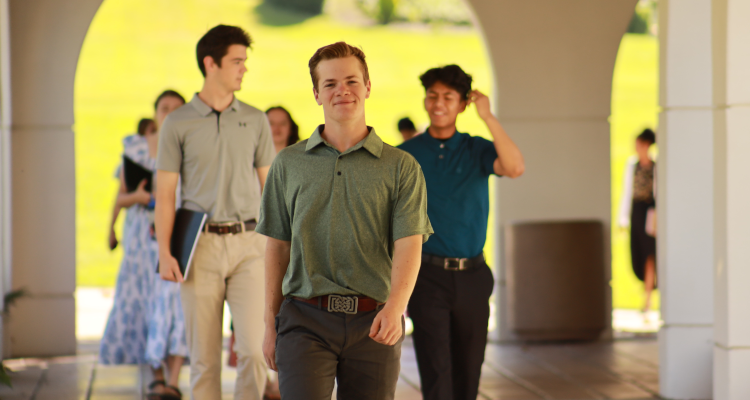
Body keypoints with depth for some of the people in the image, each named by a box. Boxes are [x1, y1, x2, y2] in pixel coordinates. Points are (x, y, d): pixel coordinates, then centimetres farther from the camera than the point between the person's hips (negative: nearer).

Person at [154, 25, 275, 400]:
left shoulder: (255, 120, 9)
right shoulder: (178, 123, 3)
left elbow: (269, 185, 12)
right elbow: (165, 192, 3)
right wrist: (164, 253, -6)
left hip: (248, 243, 1)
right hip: (200, 244, -1)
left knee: (253, 349, -9)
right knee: (204, 355, 3)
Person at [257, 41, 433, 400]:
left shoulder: (401, 167, 4)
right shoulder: (289, 163, 10)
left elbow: (409, 245, -7)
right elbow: (277, 247, 12)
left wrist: (394, 306, -24)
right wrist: (271, 324, 8)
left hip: (374, 324, 0)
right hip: (306, 319, 0)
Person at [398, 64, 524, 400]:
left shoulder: (476, 150, 5)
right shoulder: (406, 156, 4)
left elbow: (515, 168, -16)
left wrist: (488, 117, -17)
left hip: (472, 275, 2)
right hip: (428, 275, -2)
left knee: (468, 371, 10)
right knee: (436, 373, -10)